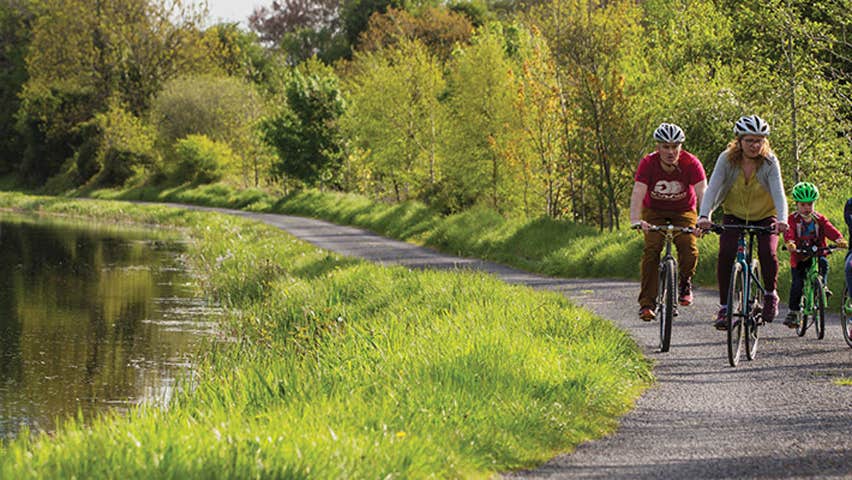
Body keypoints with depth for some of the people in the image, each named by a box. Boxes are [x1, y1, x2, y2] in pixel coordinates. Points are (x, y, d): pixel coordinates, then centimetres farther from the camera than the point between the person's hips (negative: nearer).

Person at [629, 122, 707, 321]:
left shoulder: (691, 163, -24)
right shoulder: (648, 163, -24)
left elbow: (703, 192, -33)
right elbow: (638, 193, -33)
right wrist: (635, 220, -50)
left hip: (684, 211, 0)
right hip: (654, 211, 0)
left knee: (689, 248, -23)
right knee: (652, 249, -21)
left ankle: (685, 283, 9)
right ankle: (647, 302, -17)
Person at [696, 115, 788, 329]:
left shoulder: (770, 162, -19)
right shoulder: (727, 159, -18)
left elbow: (778, 192, -29)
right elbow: (712, 188, -26)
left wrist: (782, 220, -48)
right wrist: (704, 216, -44)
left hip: (765, 217, -1)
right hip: (734, 216, 1)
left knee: (767, 253, -24)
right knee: (725, 254, -22)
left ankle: (770, 294, 5)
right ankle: (724, 307, -9)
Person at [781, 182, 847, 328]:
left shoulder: (819, 219, 4)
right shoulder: (793, 219, -1)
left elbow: (829, 229, -12)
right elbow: (789, 232, -19)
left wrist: (839, 238, -33)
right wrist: (789, 242, -43)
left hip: (816, 254, 1)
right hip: (799, 257, -1)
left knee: (823, 262, -32)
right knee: (797, 283, -12)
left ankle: (822, 285, -11)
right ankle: (793, 312, 0)